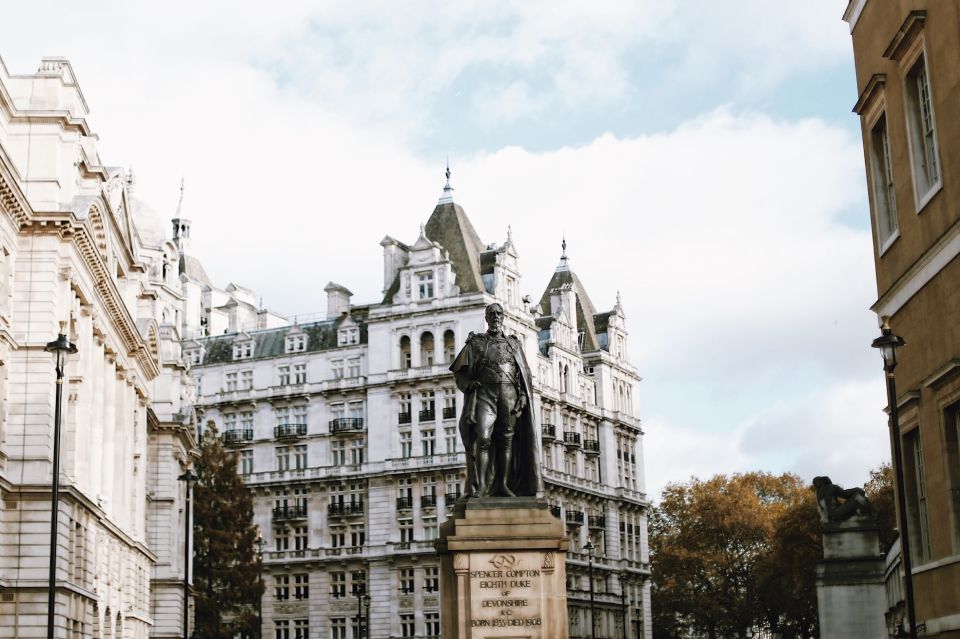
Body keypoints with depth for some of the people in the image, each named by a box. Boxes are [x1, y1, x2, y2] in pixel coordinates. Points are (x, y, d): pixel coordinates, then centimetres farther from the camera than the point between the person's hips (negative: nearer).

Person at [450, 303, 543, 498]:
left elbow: (525, 374, 14)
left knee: (507, 439, -1)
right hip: (485, 393, -2)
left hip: (509, 394, 2)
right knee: (482, 438, -14)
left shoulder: (513, 344, 19)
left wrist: (523, 394, 1)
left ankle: (504, 486, 1)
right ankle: (480, 486, -16)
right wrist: (470, 384, -8)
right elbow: (460, 372, 11)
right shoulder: (475, 343, 13)